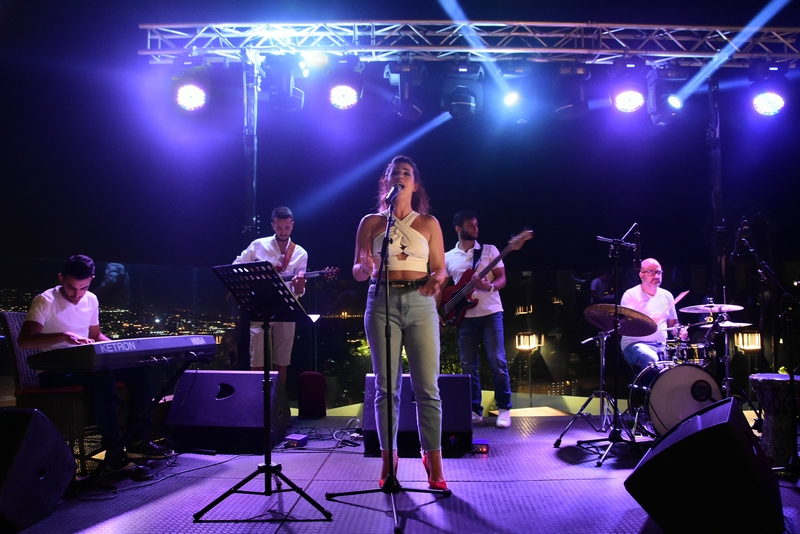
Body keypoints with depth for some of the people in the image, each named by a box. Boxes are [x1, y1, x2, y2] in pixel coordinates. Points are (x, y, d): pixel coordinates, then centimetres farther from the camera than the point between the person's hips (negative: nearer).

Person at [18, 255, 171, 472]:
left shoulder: (91, 300, 8)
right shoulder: (45, 301, -12)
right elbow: (24, 340, -26)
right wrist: (63, 336, -41)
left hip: (87, 365, 7)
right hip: (55, 371, -7)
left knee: (143, 372, -10)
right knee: (103, 379, -36)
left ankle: (137, 440, -4)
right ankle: (112, 448, -26)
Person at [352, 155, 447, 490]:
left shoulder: (428, 223, 11)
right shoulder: (371, 222, 10)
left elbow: (440, 268, 10)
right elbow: (357, 273, 8)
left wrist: (436, 279, -13)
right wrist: (366, 267, -15)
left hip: (420, 303, 0)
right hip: (382, 302, 0)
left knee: (427, 386, -3)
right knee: (386, 386, 1)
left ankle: (433, 462, 6)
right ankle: (389, 460, 12)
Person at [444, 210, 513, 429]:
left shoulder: (490, 250, 4)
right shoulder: (448, 258, 10)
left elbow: (502, 278, 0)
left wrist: (490, 286, -22)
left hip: (491, 312, -2)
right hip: (466, 316, 2)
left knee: (497, 361, -6)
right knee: (469, 365, 4)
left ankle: (504, 409, 5)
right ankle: (475, 410, 13)